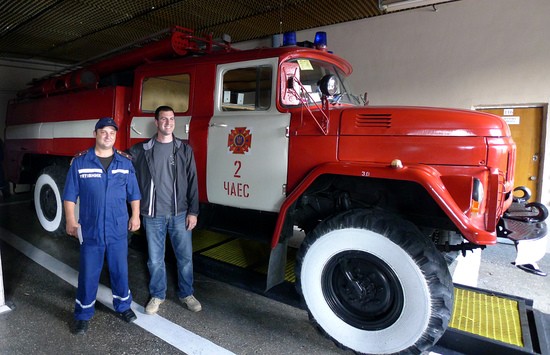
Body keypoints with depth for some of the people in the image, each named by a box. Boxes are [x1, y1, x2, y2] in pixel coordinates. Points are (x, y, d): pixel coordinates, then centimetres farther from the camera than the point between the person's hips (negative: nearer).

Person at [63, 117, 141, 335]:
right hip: (90, 230, -1)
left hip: (118, 229, 2)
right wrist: (70, 220, -7)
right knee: (88, 274, 9)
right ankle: (83, 315, 26)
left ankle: (123, 306, 33)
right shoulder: (80, 162, -3)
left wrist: (135, 216, 3)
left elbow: (134, 193, 7)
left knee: (120, 270, 14)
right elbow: (70, 194, -2)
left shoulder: (125, 162, 2)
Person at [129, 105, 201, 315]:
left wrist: (193, 212, -3)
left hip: (180, 214, 0)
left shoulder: (184, 150, 2)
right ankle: (157, 295, 31)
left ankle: (186, 294, 28)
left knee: (185, 257, 8)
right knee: (155, 259, 11)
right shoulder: (142, 150, 2)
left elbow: (192, 182, 1)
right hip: (153, 215, 0)